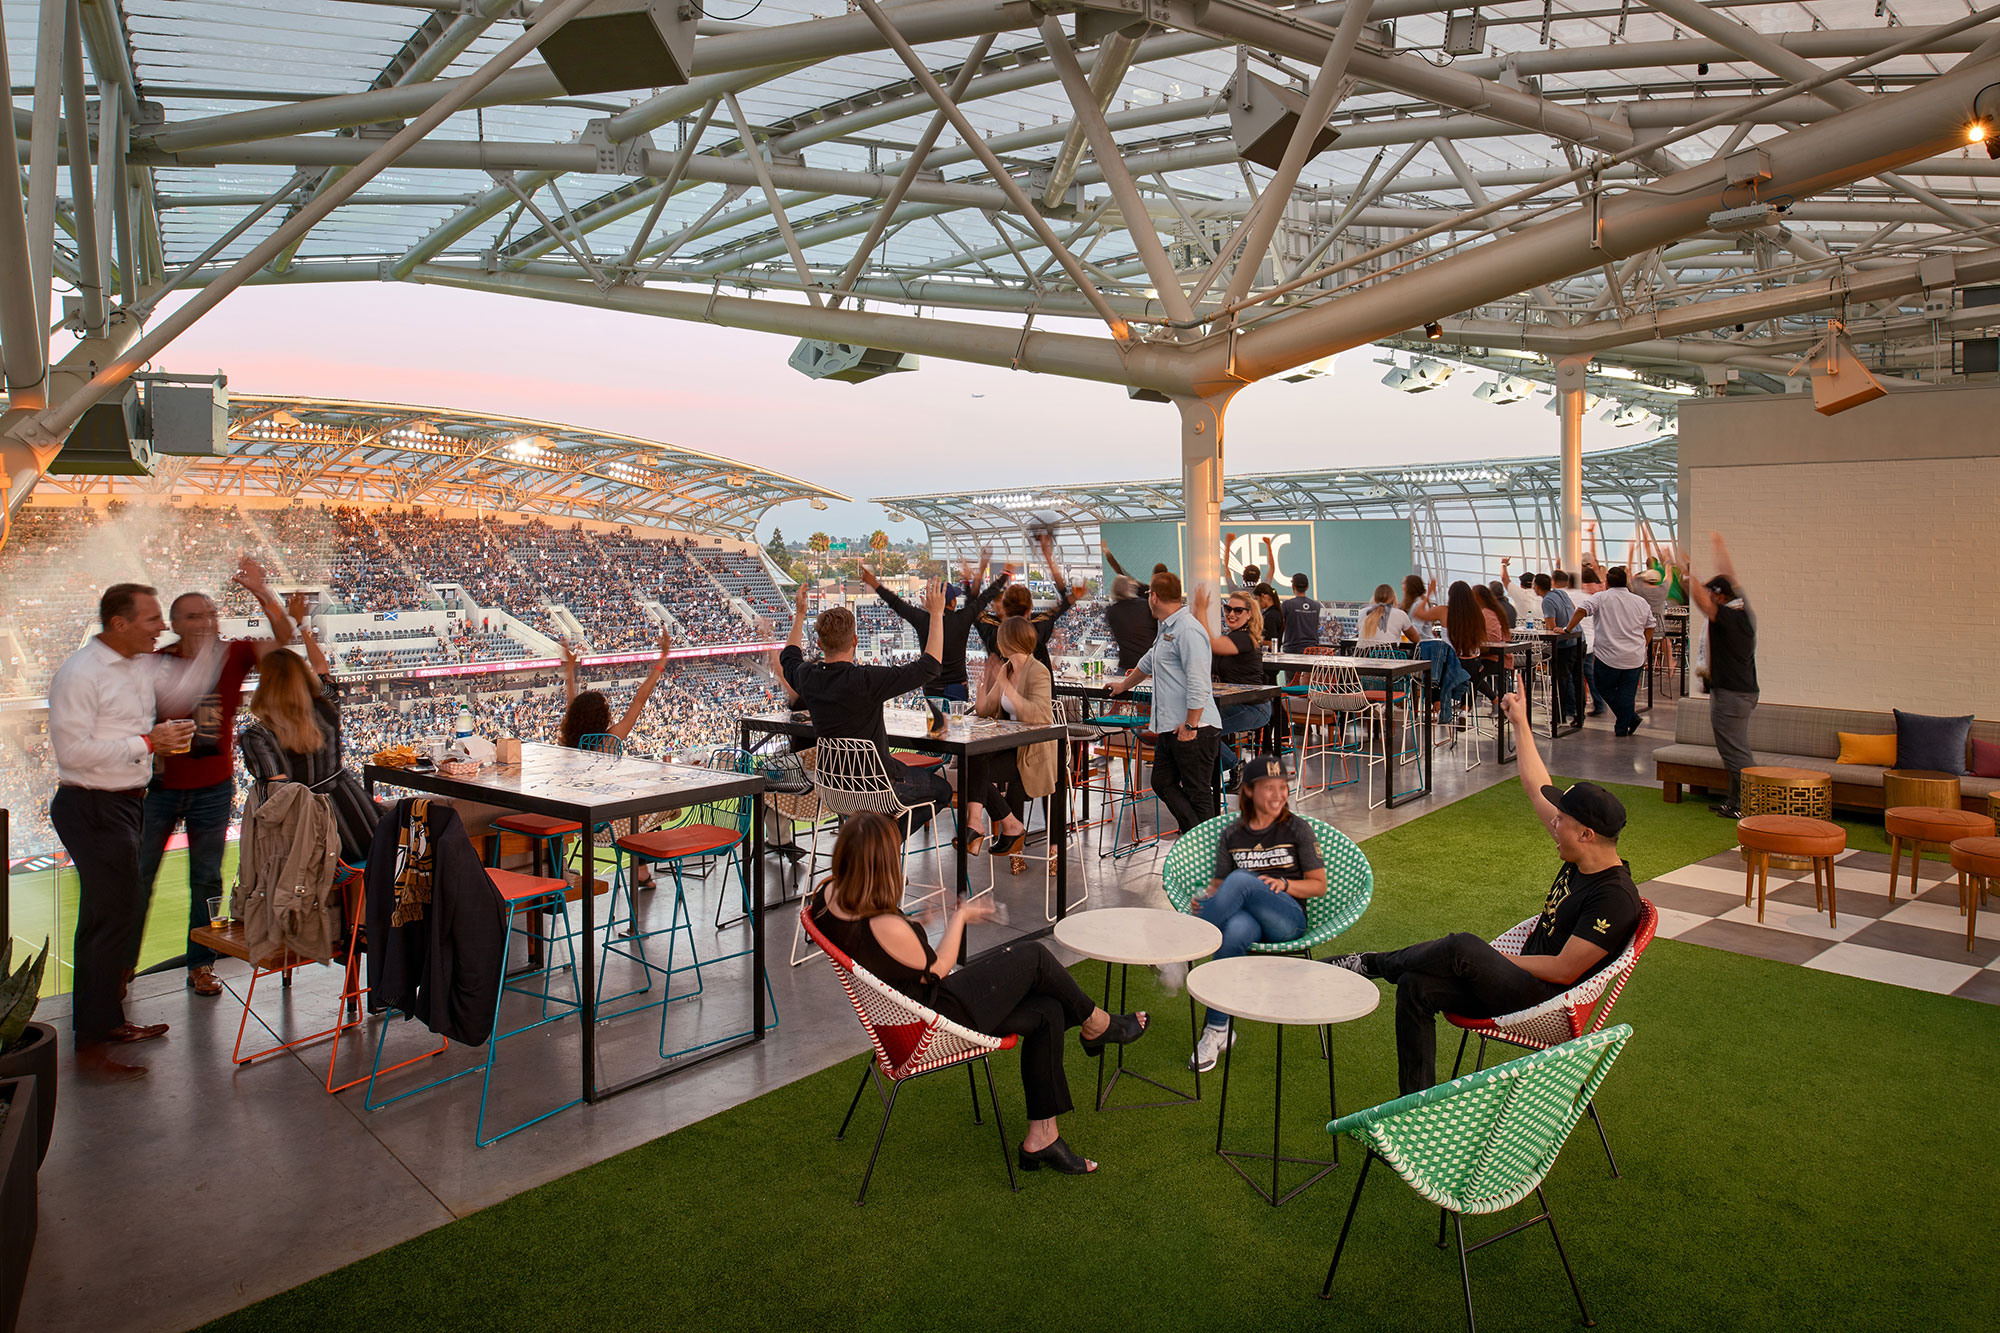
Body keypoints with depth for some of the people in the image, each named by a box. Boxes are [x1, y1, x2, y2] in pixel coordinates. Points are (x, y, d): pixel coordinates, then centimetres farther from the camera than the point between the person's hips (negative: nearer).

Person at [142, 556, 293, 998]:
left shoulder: (232, 654, -4)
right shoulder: (156, 662, -3)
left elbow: (282, 639, -20)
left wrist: (261, 592, -33)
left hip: (213, 787, 0)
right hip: (160, 783, 0)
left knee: (207, 880, 8)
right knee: (136, 878, 7)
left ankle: (200, 966, 19)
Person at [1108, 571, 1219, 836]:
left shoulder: (1188, 630, -15)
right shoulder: (1167, 629, 19)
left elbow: (1198, 683, -22)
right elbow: (1149, 662, 38)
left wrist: (1190, 725, -22)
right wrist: (1125, 684, 52)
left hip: (1193, 729, -11)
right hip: (1169, 728, 11)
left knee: (1197, 792, -4)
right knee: (1163, 784, 10)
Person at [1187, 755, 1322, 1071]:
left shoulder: (1297, 829, 8)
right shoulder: (1232, 835, 15)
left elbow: (1319, 885, 9)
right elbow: (1218, 883, 15)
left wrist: (1284, 884, -11)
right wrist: (1206, 899, -9)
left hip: (1288, 918, -2)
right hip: (1246, 917, 2)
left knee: (1241, 879, -35)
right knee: (1235, 932, -39)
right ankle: (1218, 1029, -30)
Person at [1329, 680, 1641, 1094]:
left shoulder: (1615, 897, -20)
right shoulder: (1580, 859, 6)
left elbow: (1564, 970, -22)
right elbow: (1537, 788, 15)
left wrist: (1496, 960, -12)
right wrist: (1520, 723, 19)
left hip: (1549, 1004, -9)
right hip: (1522, 982, 9)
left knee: (1463, 948, -31)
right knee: (1416, 988, -8)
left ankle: (1372, 964, -5)